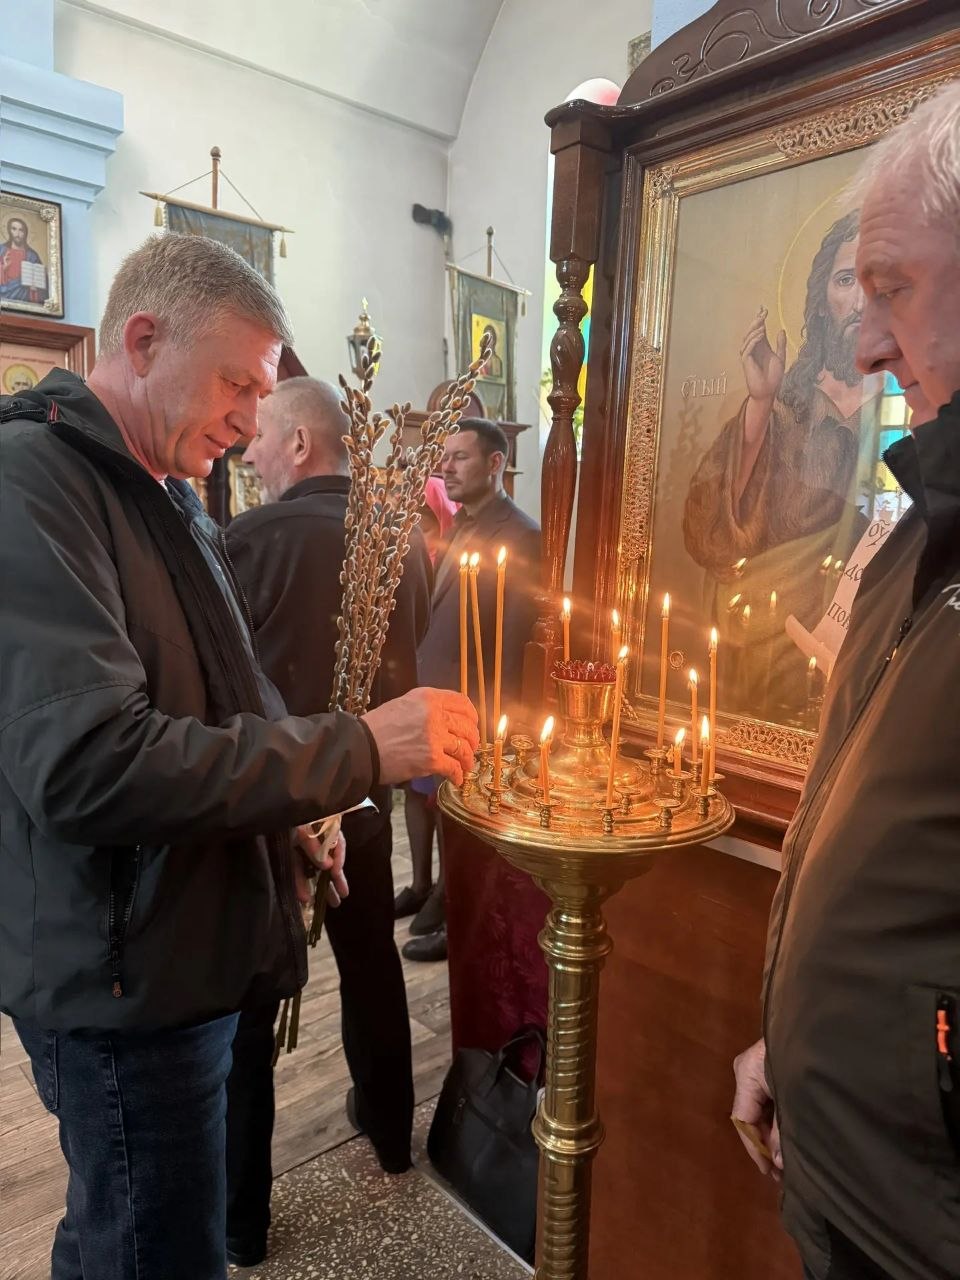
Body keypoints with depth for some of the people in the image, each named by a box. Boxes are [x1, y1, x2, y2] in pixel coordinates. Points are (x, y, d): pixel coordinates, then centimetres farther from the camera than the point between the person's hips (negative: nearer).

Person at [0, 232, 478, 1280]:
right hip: (126, 979, -8)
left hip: (191, 949, 8)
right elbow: (86, 764, -29)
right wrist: (358, 750, -27)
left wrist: (293, 805, 7)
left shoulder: (163, 495, 13)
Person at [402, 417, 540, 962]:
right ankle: (422, 888, 39)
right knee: (419, 789, 19)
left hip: (470, 701, -8)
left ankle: (451, 914, 25)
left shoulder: (520, 536, -15)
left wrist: (492, 715, -18)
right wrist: (416, 678, 7)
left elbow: (515, 639, -18)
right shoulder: (458, 525, 11)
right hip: (428, 689, 8)